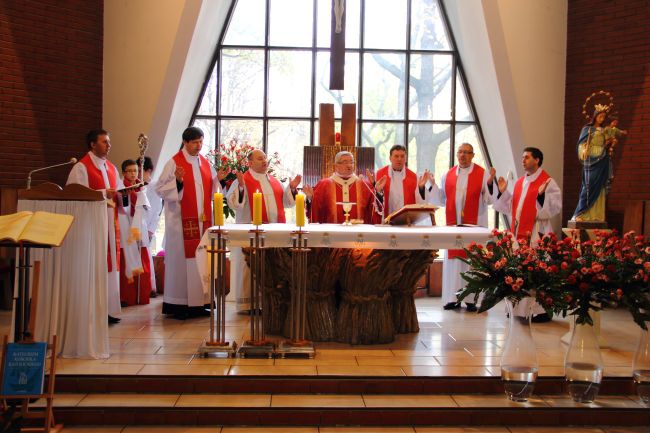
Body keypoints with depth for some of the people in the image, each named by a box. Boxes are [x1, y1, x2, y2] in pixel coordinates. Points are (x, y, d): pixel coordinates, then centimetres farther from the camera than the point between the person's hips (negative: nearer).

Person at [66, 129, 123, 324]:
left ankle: (109, 309, 10)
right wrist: (103, 193, -20)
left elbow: (119, 192, 18)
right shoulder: (81, 167, -5)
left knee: (110, 264, 6)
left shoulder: (111, 168, 18)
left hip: (110, 223, 7)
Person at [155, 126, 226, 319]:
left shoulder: (205, 163, 13)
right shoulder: (174, 163, -4)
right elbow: (160, 189, -8)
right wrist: (177, 181, -23)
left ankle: (197, 302, 11)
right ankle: (177, 304, 0)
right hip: (181, 221, -6)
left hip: (202, 219, 6)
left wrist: (218, 180, -1)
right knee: (181, 258, -5)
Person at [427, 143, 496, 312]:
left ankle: (472, 299, 0)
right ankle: (453, 298, 10)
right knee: (453, 261, 4)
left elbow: (489, 199, -4)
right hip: (453, 224, 3)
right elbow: (441, 200, 14)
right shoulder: (448, 175, 12)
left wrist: (490, 184, -19)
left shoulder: (483, 174, 2)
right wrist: (433, 185, 4)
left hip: (474, 225, -3)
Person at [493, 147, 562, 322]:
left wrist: (542, 195, -26)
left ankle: (542, 310, -3)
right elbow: (513, 207, 20)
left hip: (536, 233, -7)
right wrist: (503, 192, 10)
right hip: (519, 232, 7)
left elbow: (556, 207, -12)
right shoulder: (520, 182, 16)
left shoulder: (547, 182, -5)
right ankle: (519, 307, 17)